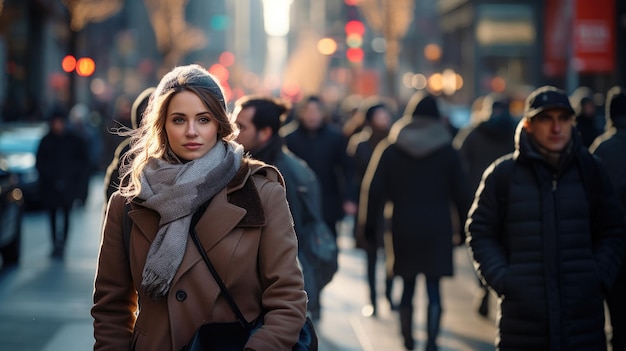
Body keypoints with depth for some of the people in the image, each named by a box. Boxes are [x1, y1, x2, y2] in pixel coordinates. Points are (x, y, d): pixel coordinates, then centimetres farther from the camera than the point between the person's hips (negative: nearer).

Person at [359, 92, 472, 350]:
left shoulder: (390, 149, 1)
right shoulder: (447, 150, 0)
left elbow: (374, 190, 0)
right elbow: (462, 193, 3)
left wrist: (370, 224, 6)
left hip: (403, 227, 1)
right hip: (437, 228, -1)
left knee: (407, 285, 13)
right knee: (434, 288, 0)